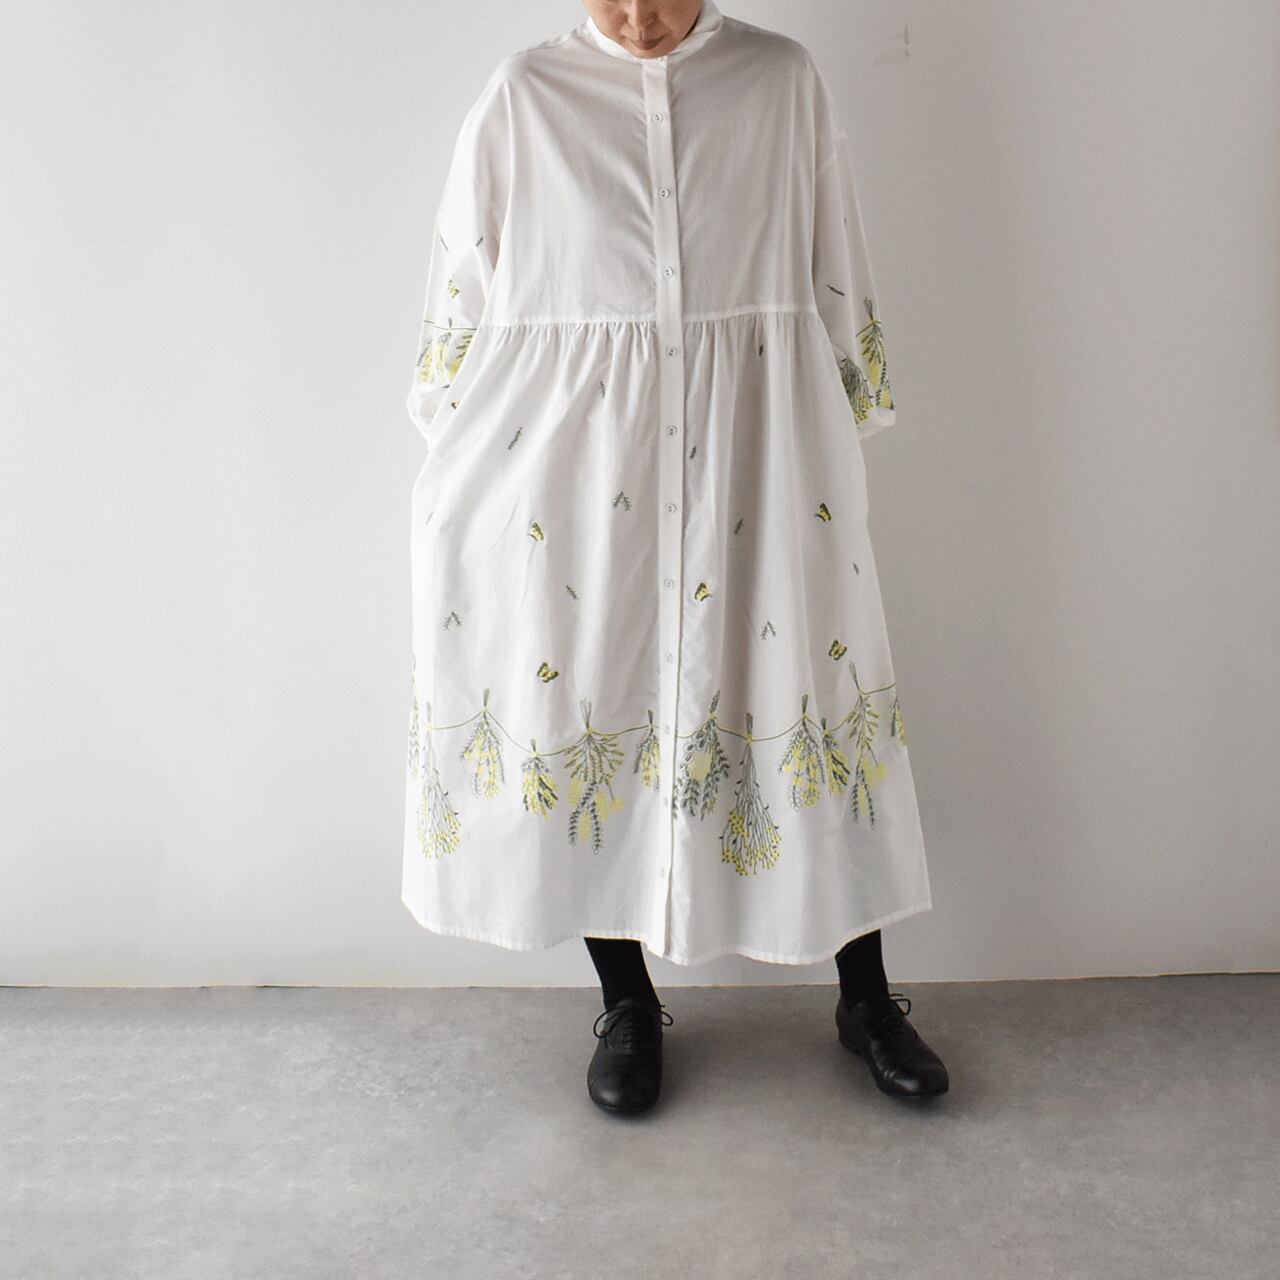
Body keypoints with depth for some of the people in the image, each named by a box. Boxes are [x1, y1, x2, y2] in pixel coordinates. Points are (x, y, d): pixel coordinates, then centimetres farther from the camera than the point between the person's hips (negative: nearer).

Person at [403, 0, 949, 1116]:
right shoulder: (524, 96, 3)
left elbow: (839, 277, 9)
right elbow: (464, 285, 8)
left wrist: (846, 432, 9)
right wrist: (462, 463, 9)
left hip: (757, 458, 0)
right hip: (577, 466, 0)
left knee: (800, 692, 4)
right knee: (586, 691, 5)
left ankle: (866, 1000, 23)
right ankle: (627, 1003, 26)